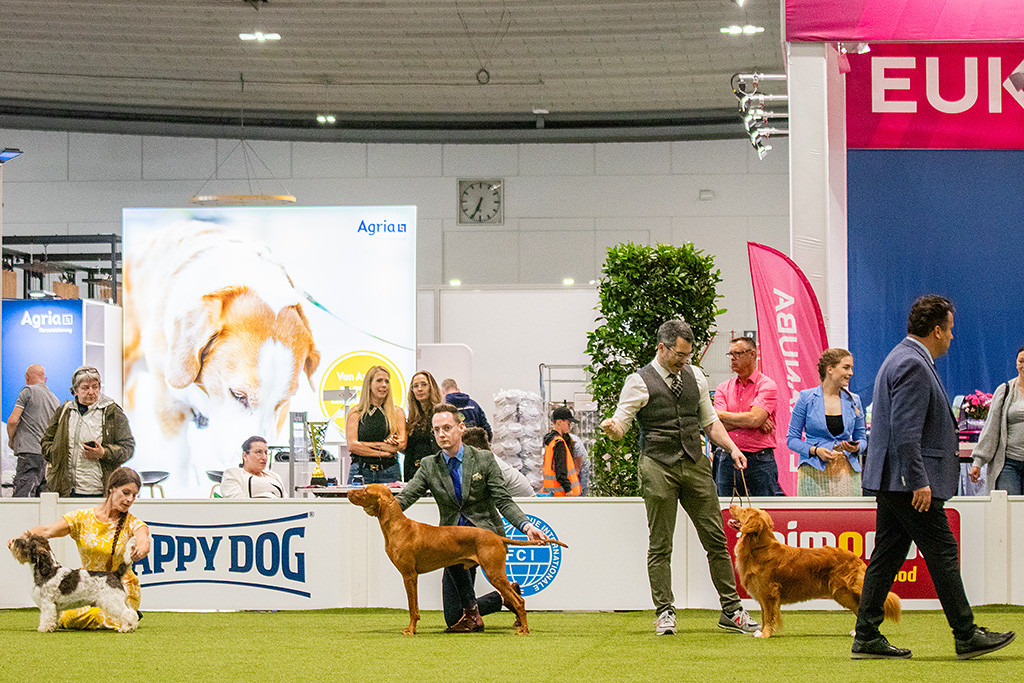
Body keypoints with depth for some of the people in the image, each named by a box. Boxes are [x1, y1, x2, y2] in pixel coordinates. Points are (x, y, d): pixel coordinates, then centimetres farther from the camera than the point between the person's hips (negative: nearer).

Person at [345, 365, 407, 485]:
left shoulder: (397, 412, 11)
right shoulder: (356, 413, 8)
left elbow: (401, 445, 0)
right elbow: (352, 446, -2)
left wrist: (369, 444, -6)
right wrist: (384, 453, -6)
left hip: (389, 473, 1)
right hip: (360, 471, -1)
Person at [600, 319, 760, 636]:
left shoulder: (695, 377, 12)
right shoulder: (639, 382, -3)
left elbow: (710, 421, 18)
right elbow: (620, 426, -5)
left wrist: (731, 447, 4)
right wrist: (611, 428, -28)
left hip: (695, 464, 4)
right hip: (658, 467, -4)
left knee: (715, 538, 3)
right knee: (660, 545, -1)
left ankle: (731, 611, 9)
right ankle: (665, 613, 6)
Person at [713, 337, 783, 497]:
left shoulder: (767, 386, -2)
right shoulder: (723, 388, 12)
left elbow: (753, 419, -15)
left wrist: (720, 414, -4)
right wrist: (752, 420, -10)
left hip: (759, 464, -4)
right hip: (727, 462, 4)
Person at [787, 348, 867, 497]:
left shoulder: (854, 401, 11)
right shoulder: (806, 398, 2)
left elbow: (862, 438, 19)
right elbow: (792, 439, 3)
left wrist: (856, 448, -4)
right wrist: (815, 450, -13)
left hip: (846, 472, 3)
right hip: (814, 473, -3)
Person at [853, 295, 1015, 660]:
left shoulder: (904, 358, 18)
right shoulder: (913, 364, -16)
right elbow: (905, 431, -22)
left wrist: (949, 446, 30)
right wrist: (919, 482, -24)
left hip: (891, 481, 11)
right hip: (908, 479, -11)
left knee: (887, 555, 9)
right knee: (942, 553, -5)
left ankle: (867, 638, 9)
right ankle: (966, 636, 0)